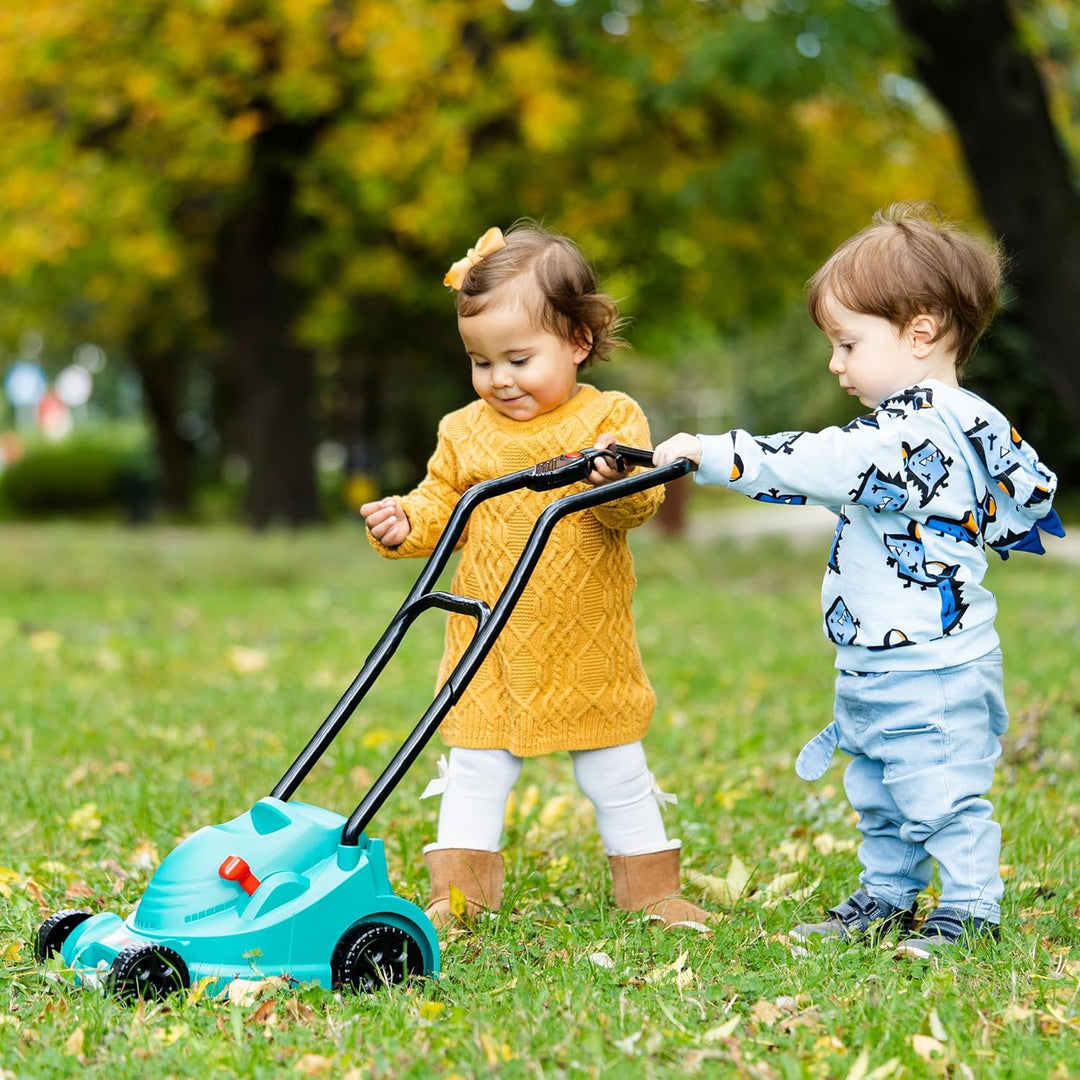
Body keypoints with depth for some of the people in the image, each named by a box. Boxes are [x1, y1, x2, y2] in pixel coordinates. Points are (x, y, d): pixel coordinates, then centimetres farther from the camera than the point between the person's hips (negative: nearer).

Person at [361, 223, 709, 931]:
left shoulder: (611, 419, -6)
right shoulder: (466, 432, 5)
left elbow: (639, 507, -16)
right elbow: (439, 508, 9)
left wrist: (614, 486, -37)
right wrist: (404, 523, -11)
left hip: (586, 642, -2)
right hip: (491, 646, 2)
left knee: (614, 771, 10)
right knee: (476, 770, 5)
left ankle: (652, 889, 24)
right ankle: (458, 893, 15)